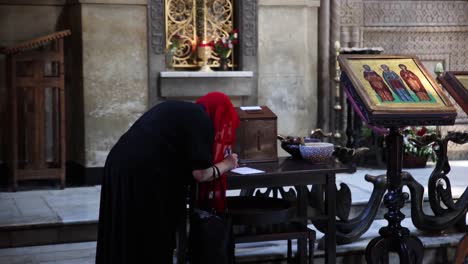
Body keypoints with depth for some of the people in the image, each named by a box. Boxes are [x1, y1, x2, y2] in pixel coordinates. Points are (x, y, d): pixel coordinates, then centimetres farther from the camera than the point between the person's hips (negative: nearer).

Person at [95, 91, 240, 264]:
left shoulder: (175, 109, 24)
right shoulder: (202, 119, -1)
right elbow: (201, 174, -6)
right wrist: (226, 164, 13)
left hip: (118, 168, 9)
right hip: (144, 179, -9)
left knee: (123, 244, 17)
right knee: (153, 246, 6)